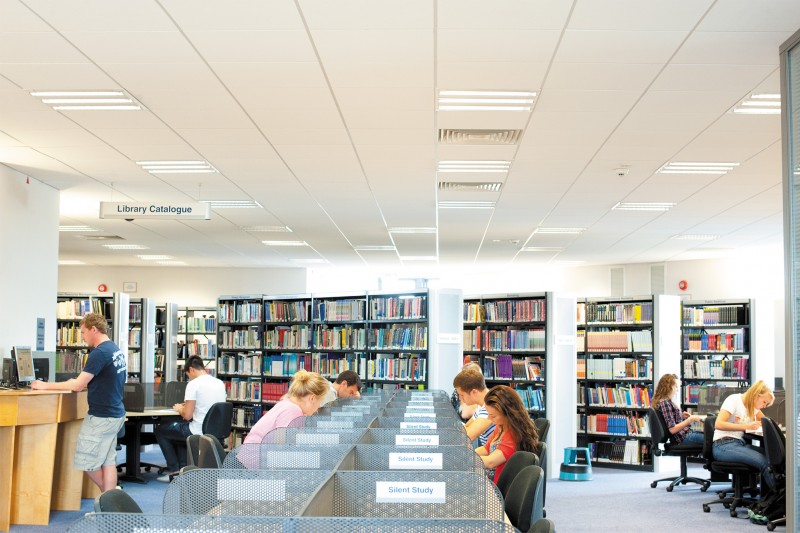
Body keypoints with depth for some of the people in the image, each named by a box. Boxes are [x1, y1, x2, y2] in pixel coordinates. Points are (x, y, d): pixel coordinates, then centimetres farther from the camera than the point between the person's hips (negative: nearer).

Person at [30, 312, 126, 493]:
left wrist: (45, 386, -10)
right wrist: (79, 382, 16)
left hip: (101, 417, -9)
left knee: (86, 461, 3)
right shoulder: (117, 350, 11)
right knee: (108, 461, 9)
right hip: (115, 413, 9)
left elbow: (77, 385, -19)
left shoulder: (100, 353, -19)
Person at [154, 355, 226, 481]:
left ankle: (174, 471, 17)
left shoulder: (194, 384, -14)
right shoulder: (220, 383, 7)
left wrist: (179, 409, 5)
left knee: (159, 430, 16)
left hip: (199, 432, -8)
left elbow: (187, 415, -17)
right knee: (178, 429, 34)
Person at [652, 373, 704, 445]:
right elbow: (672, 429, -22)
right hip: (682, 437, -10)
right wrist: (690, 419, -19)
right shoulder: (665, 403, -18)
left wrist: (681, 416, 10)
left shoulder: (666, 401, 11)